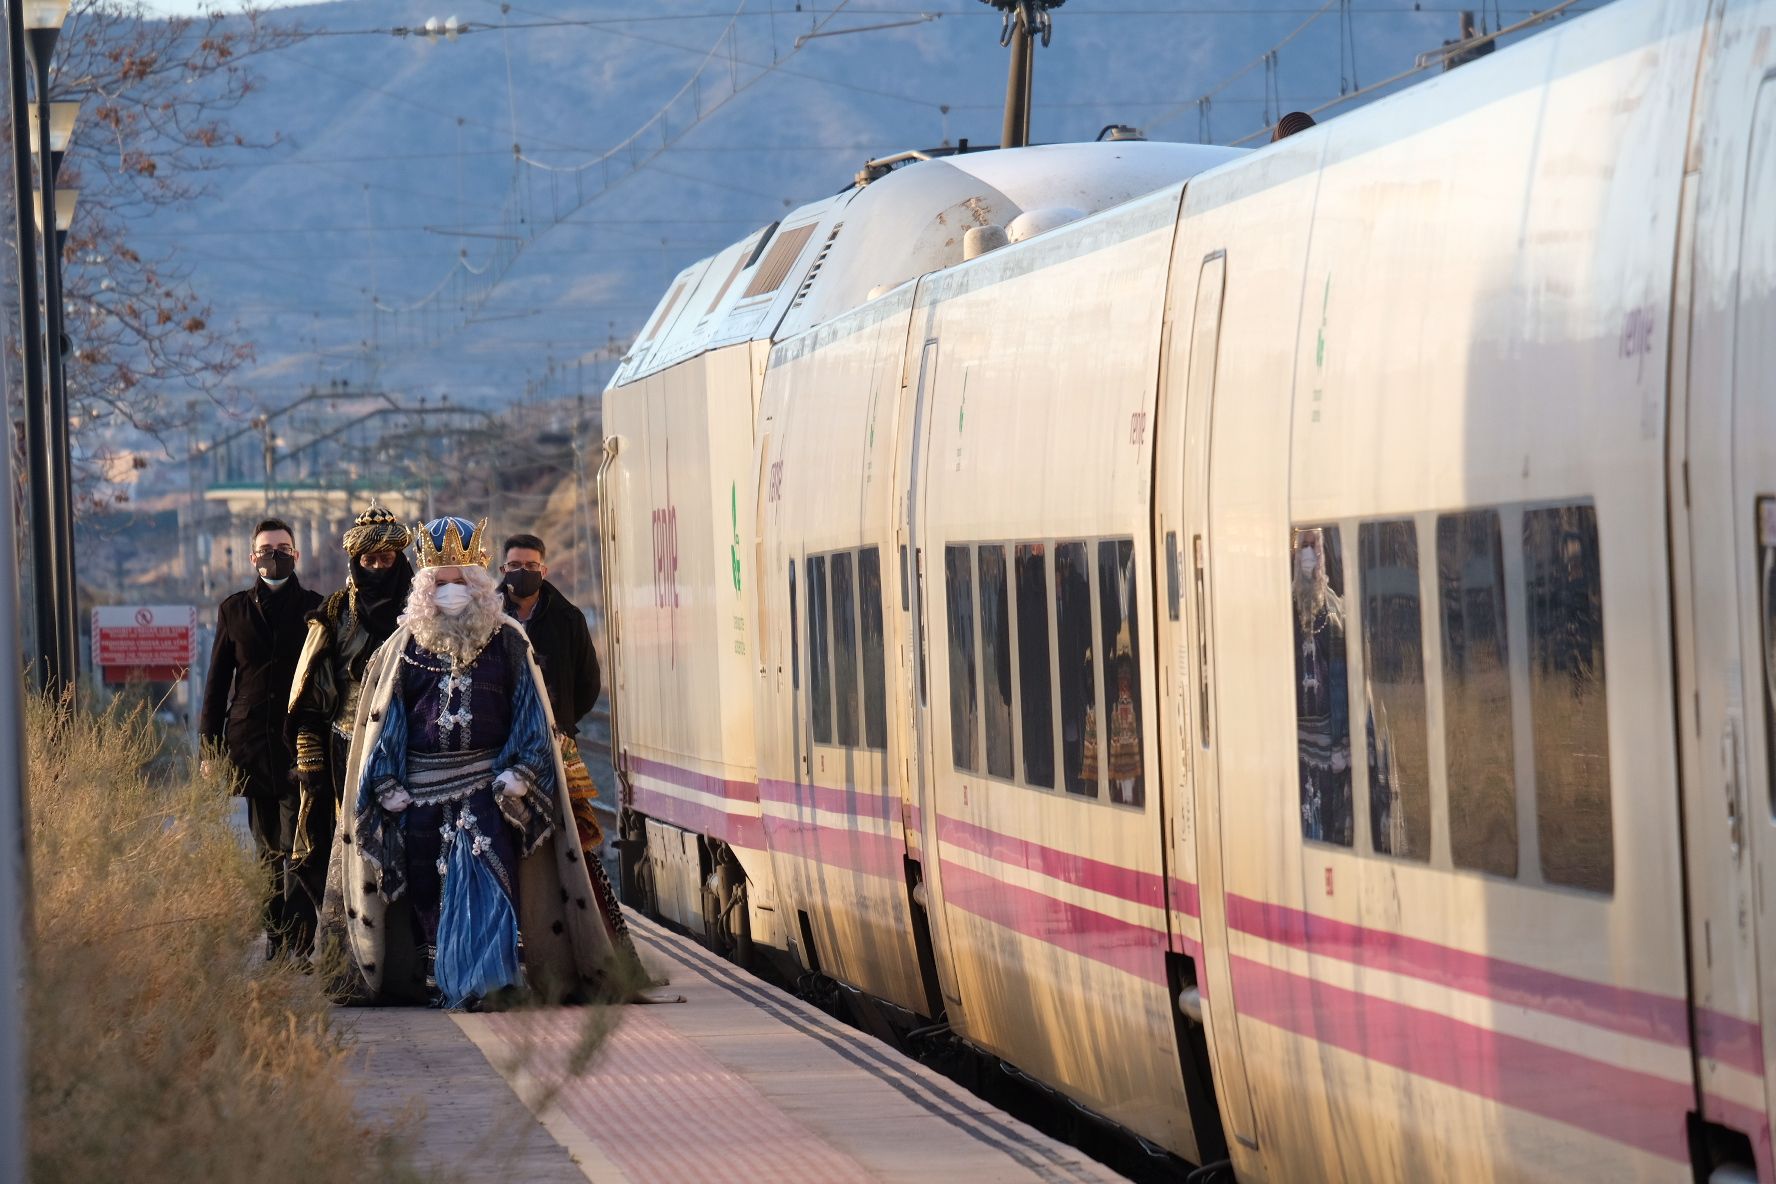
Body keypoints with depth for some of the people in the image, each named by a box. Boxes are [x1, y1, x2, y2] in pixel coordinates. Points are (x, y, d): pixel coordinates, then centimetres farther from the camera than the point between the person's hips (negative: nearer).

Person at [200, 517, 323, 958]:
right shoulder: (234, 609, 12)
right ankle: (276, 938, 12)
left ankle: (298, 944, -13)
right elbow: (218, 681, 13)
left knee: (297, 848, -11)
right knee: (268, 851, 7)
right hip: (251, 747, 3)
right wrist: (211, 746, 6)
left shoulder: (314, 608, 5)